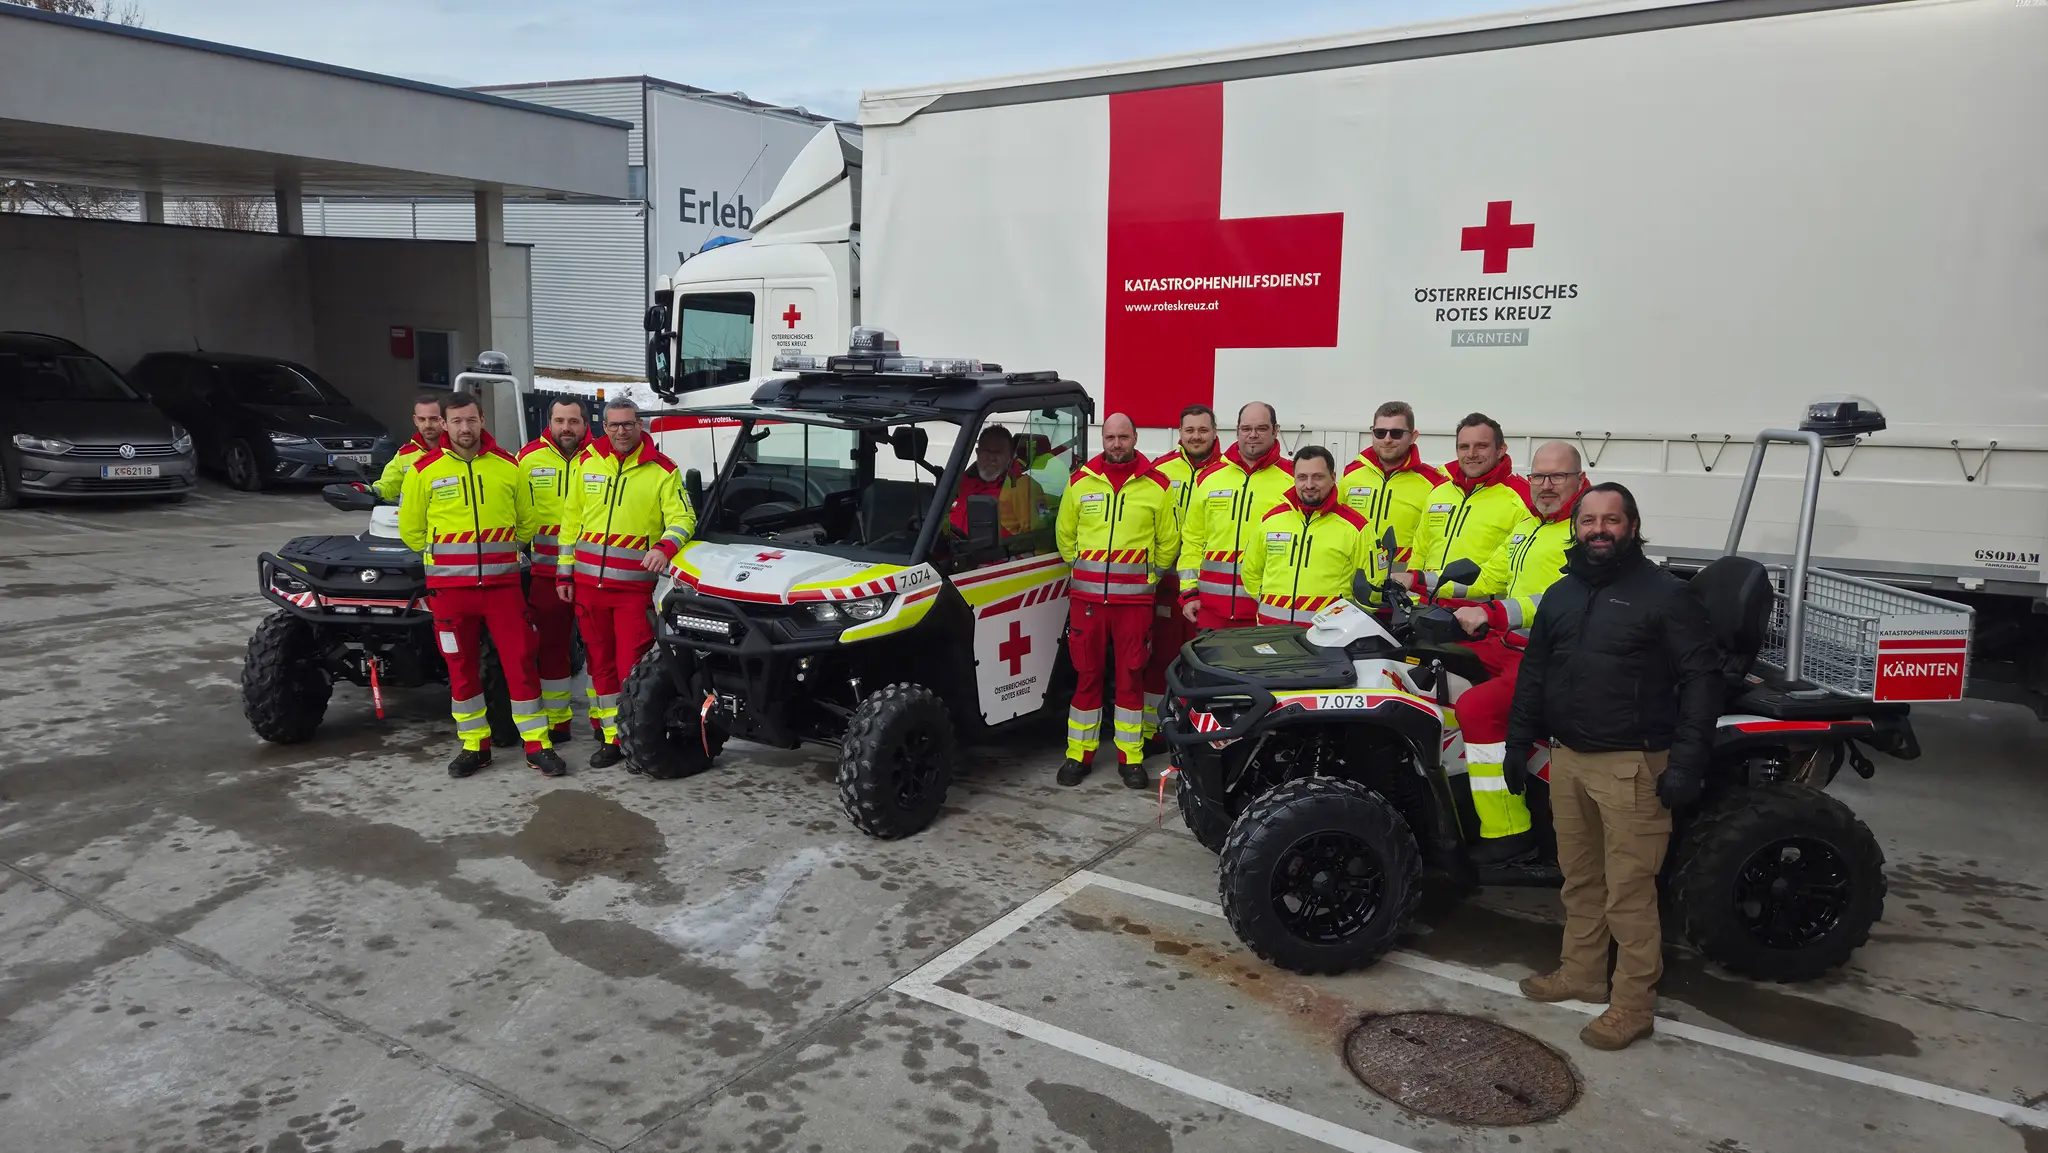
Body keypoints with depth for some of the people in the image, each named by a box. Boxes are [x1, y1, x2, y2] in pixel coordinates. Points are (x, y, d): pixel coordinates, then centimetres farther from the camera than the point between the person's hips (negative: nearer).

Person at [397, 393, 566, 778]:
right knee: (461, 667, 7)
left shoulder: (508, 466, 3)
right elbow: (410, 528, 7)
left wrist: (499, 551, 11)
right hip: (449, 587, 0)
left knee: (520, 661, -1)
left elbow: (527, 522, 14)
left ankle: (538, 745, 5)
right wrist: (446, 557, 8)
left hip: (503, 583, 0)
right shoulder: (424, 470, -1)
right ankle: (474, 746, 19)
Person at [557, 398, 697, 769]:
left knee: (632, 665, -6)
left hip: (635, 586, -3)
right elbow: (571, 520, 11)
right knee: (600, 663, 10)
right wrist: (564, 574, 10)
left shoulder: (662, 470, -2)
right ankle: (609, 736, 19)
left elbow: (682, 517, -6)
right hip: (588, 583, 4)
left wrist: (665, 547, -27)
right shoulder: (584, 463, 7)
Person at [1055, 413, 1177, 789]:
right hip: (1086, 594, 1)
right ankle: (1078, 754, 15)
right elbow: (1065, 535, 13)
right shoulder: (1080, 482, 5)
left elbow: (1167, 542, 8)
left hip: (1134, 597, -1)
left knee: (1130, 676, 4)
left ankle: (1130, 757, 13)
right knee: (1087, 675, 6)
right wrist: (1082, 570, 11)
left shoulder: (1156, 485, 1)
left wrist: (1150, 577, 7)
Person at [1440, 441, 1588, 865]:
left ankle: (1510, 833, -19)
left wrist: (1492, 614, -34)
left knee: (1478, 706, -27)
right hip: (1506, 645, 9)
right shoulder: (1526, 527, 19)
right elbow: (1486, 578, 25)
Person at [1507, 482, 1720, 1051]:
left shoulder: (1665, 594, -6)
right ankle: (1580, 973, 31)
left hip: (1632, 765, -6)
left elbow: (1702, 678, -9)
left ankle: (1633, 1005, 9)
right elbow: (1534, 673, 19)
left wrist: (1687, 762, -15)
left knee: (1629, 891, -1)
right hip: (1567, 759, 6)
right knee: (1579, 880, 17)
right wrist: (1518, 742, 15)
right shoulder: (1560, 594, 13)